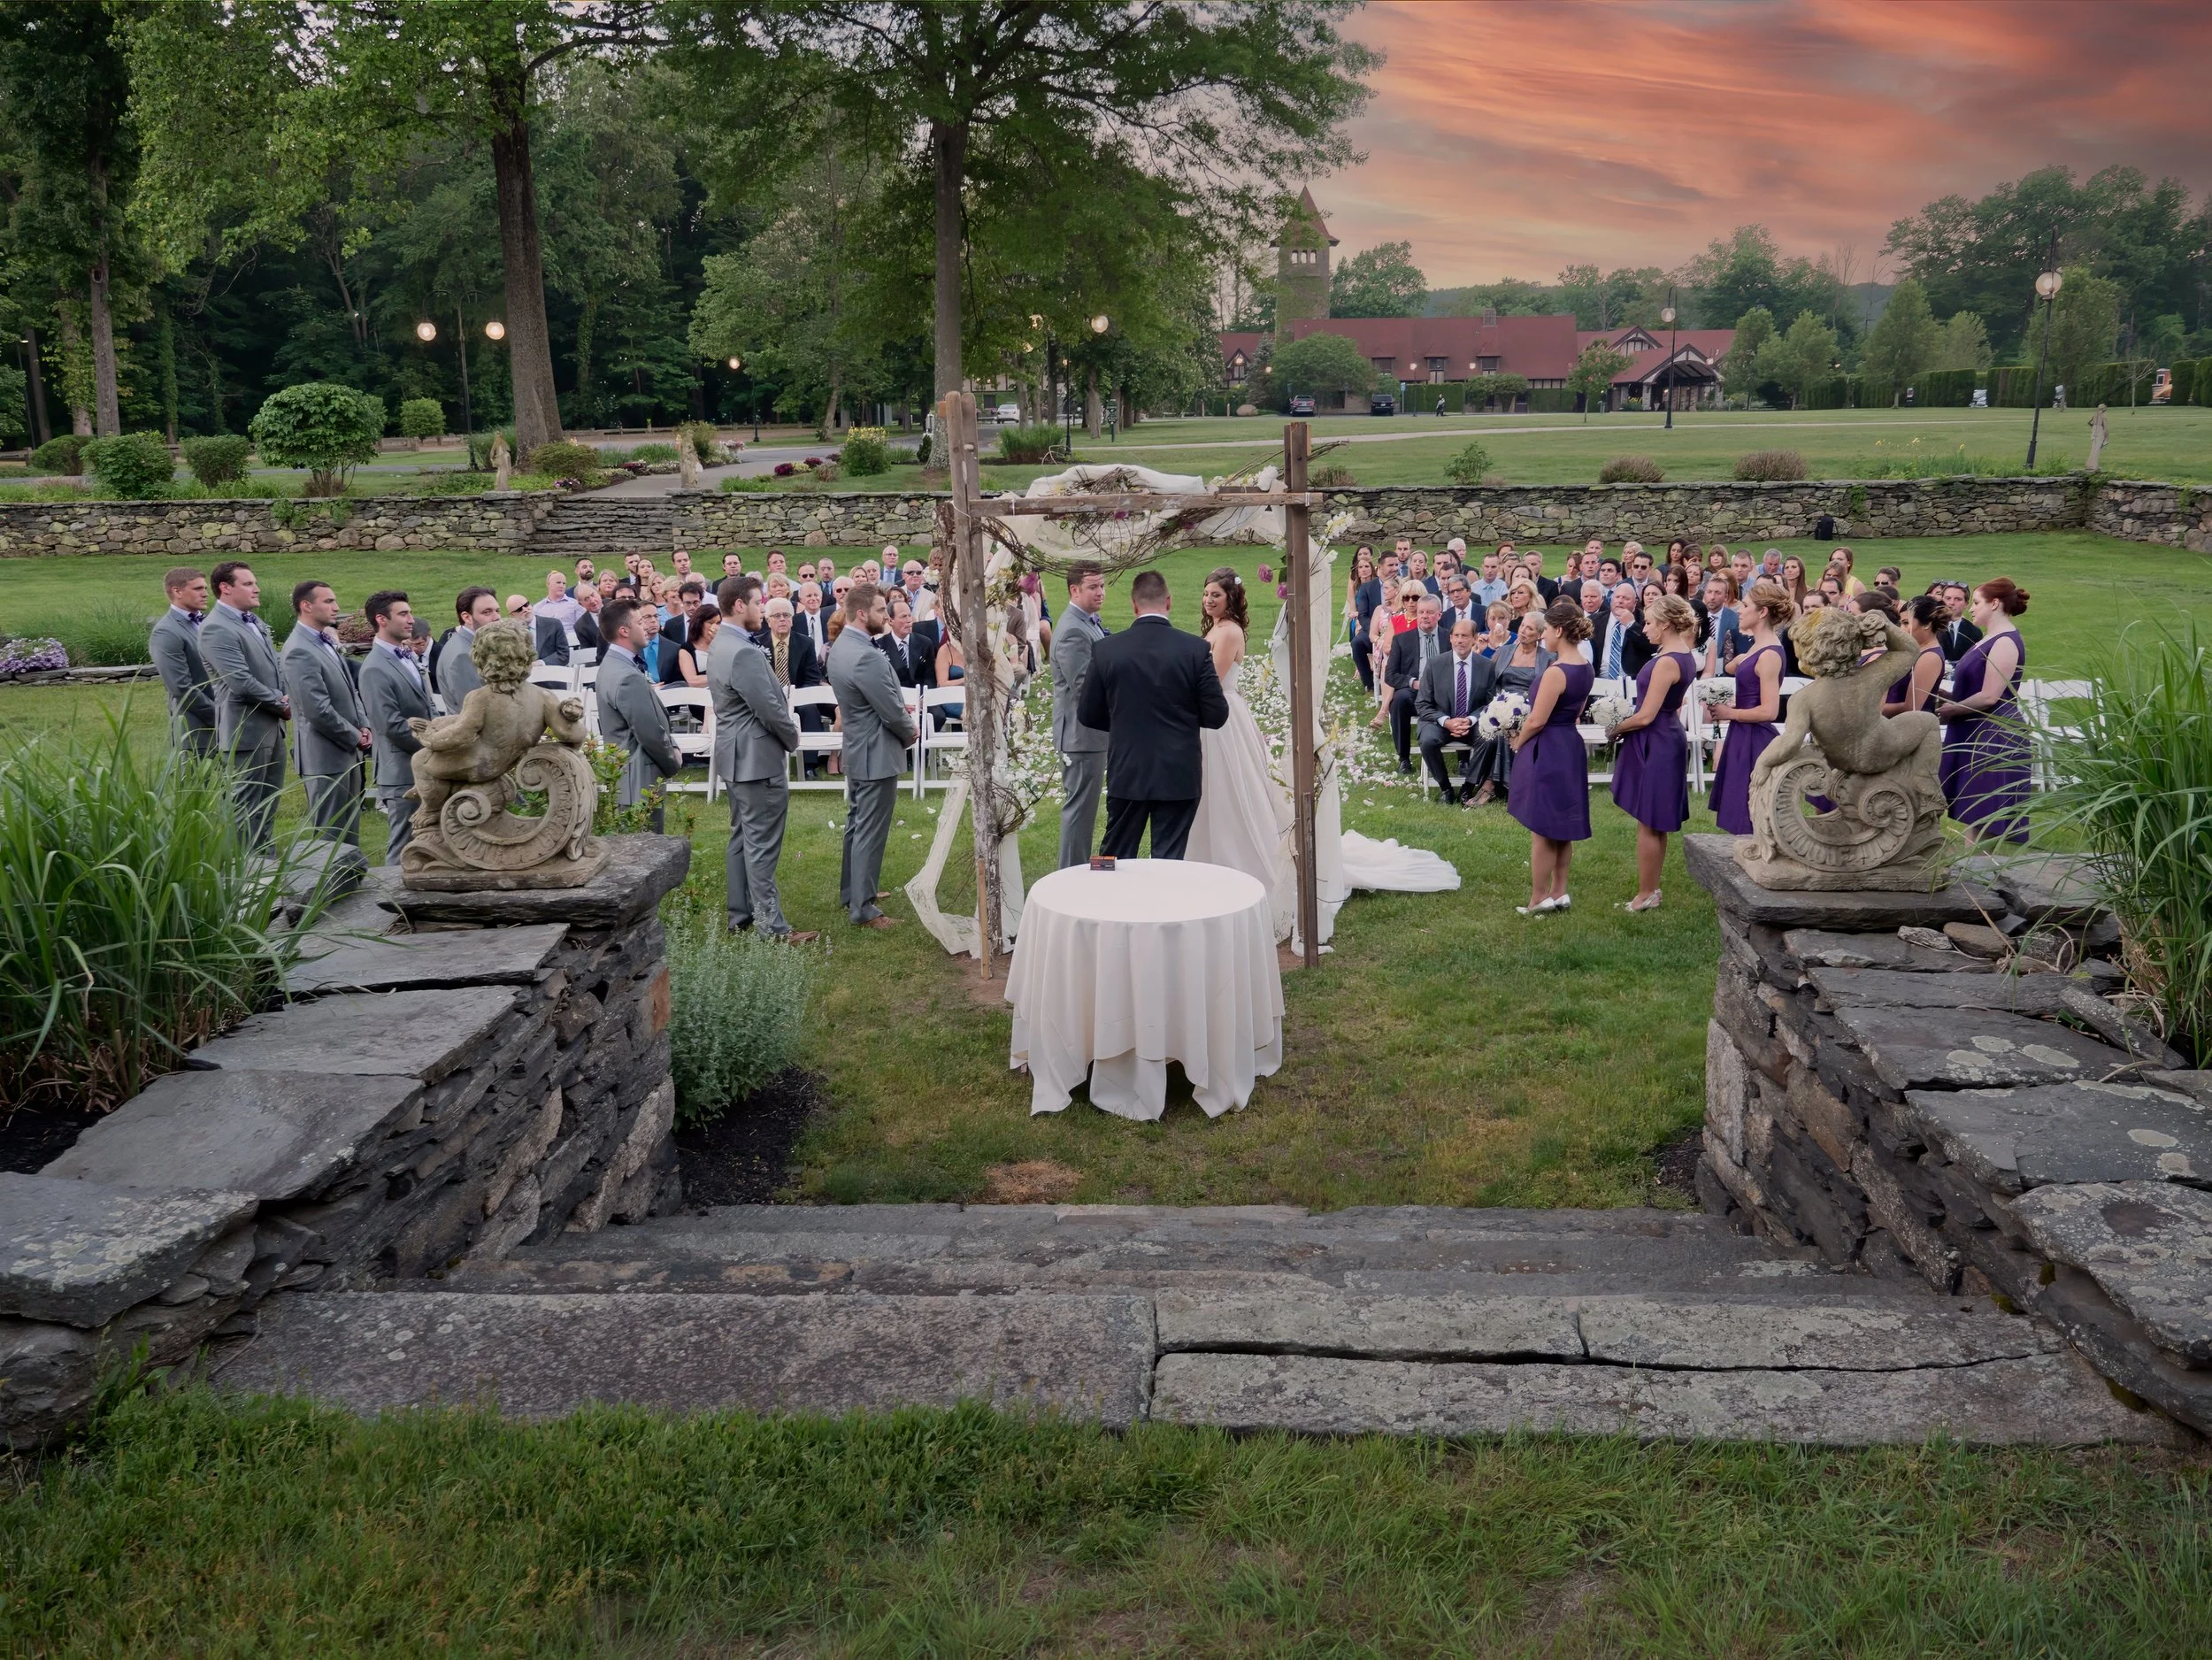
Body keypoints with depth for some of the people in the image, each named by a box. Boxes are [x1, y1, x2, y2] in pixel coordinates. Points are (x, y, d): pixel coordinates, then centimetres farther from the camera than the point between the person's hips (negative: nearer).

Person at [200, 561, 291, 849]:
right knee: (246, 809, -1)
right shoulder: (216, 629, -16)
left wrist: (284, 700, -1)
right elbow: (241, 682, -22)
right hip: (247, 731, -9)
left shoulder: (255, 621, 12)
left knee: (268, 808, 15)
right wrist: (280, 705, -10)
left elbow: (274, 667, 18)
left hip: (272, 727, 9)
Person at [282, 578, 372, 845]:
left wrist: (363, 727, 4)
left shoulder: (327, 641, 12)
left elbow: (350, 691, 19)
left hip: (348, 751, 9)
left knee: (350, 833, 15)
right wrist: (355, 736, -11)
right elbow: (318, 711, -22)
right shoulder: (299, 651, -17)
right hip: (326, 756, -9)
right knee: (330, 835, -1)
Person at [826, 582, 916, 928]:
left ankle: (851, 890, 33)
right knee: (871, 832, -2)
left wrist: (900, 710, 4)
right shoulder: (867, 657, -27)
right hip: (876, 755, -10)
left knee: (857, 825, 21)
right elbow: (893, 713, -21)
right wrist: (910, 734, -3)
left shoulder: (841, 647, 5)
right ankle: (863, 908, 4)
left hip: (857, 750, 10)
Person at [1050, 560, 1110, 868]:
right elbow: (1083, 686, -25)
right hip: (1082, 733, -11)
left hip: (1094, 730, 11)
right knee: (1079, 806, -4)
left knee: (1084, 807, 18)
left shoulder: (1090, 622, 13)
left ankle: (1080, 868, 28)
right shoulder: (1073, 631, -20)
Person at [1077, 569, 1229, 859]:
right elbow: (1217, 716, -6)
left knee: (1115, 859, 13)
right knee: (1170, 860, 5)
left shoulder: (1106, 650, -6)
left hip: (1127, 774, 1)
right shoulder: (1196, 649, -9)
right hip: (1179, 777, -1)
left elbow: (1087, 715, 2)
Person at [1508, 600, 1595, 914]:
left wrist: (1518, 742, -1)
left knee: (1541, 829, 1)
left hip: (1547, 751, -9)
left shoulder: (1556, 672, -22)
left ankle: (1539, 899, 9)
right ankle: (1559, 892, 23)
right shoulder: (1585, 669, 5)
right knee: (1562, 828, 16)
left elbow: (1536, 721, -20)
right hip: (1571, 746, 9)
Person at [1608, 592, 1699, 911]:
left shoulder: (1667, 662, -21)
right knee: (1655, 824, 16)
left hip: (1654, 743, -10)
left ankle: (1645, 895, 8)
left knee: (1647, 823, 0)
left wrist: (1617, 729, -4)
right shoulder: (1685, 657, 9)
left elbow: (1646, 716, -21)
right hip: (1669, 736, 10)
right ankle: (1651, 889, 24)